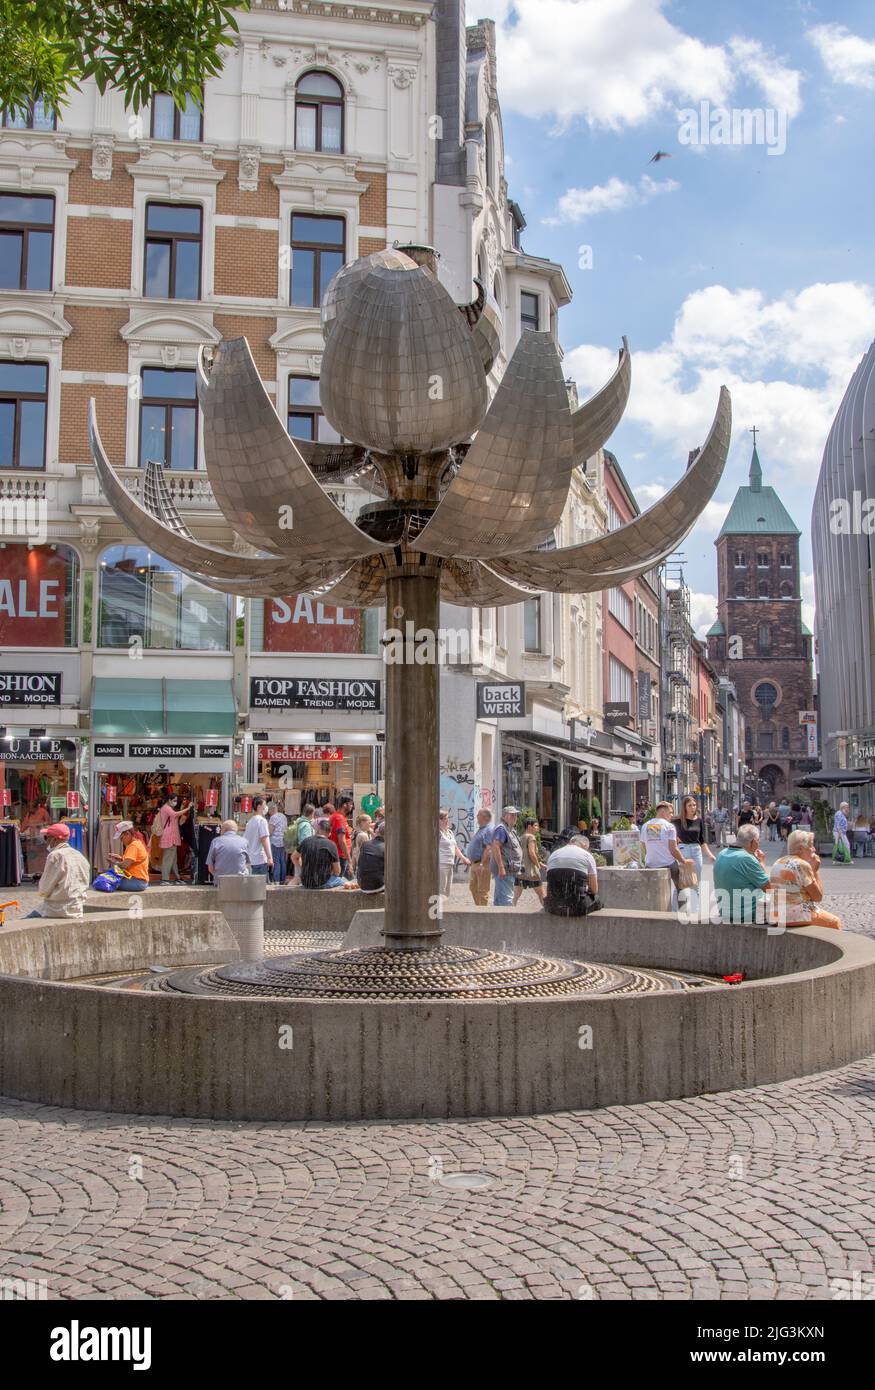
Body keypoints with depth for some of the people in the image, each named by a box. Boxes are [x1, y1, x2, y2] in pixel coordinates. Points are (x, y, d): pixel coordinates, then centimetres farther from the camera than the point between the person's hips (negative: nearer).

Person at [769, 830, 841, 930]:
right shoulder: (803, 865, -14)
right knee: (835, 922, 14)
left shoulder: (778, 863, 10)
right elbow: (818, 897, -9)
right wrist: (815, 871, -3)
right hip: (798, 917, -9)